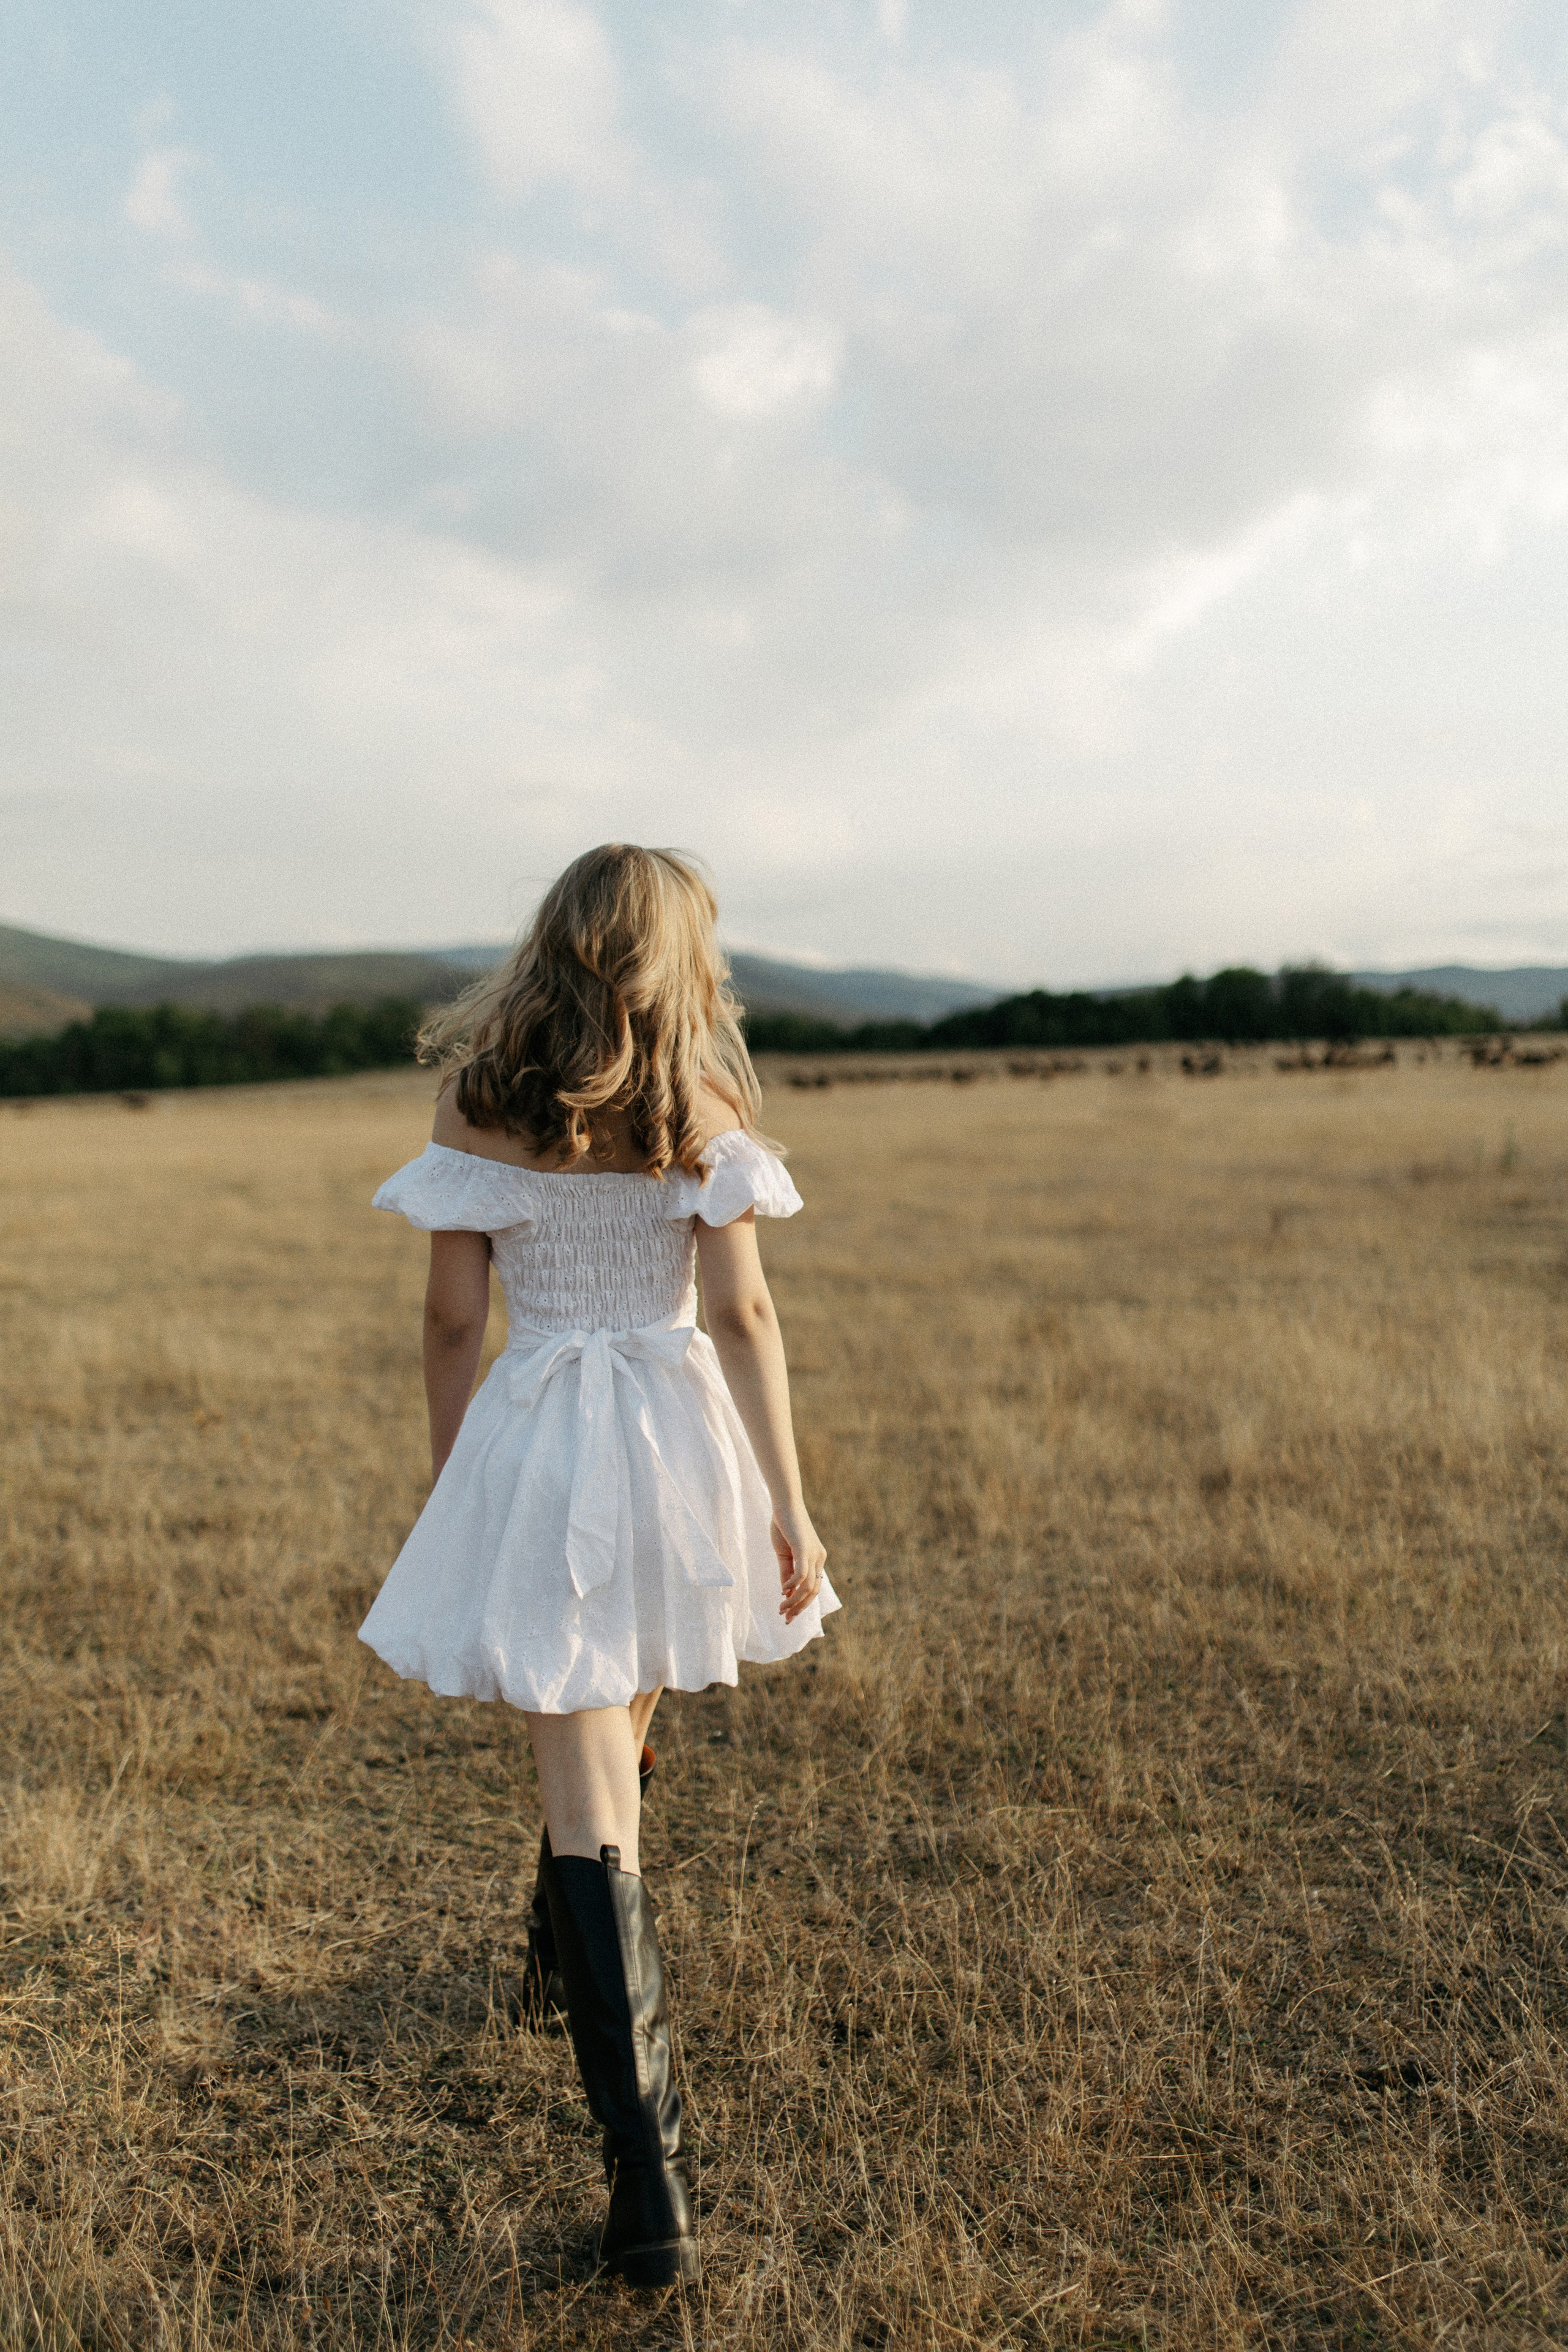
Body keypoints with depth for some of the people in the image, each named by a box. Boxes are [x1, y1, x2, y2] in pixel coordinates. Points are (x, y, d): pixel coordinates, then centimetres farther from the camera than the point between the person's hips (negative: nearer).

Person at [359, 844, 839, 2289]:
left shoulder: (477, 1104, -4)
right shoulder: (700, 1105, -5)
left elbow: (453, 1319, -1)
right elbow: (742, 1315, -9)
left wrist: (450, 1486, 12)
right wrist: (788, 1506, -5)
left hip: (537, 1445, -1)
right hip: (677, 1439, 2)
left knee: (587, 1802, 3)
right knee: (622, 1731, 27)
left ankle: (649, 2179, 4)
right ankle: (567, 1968, 53)